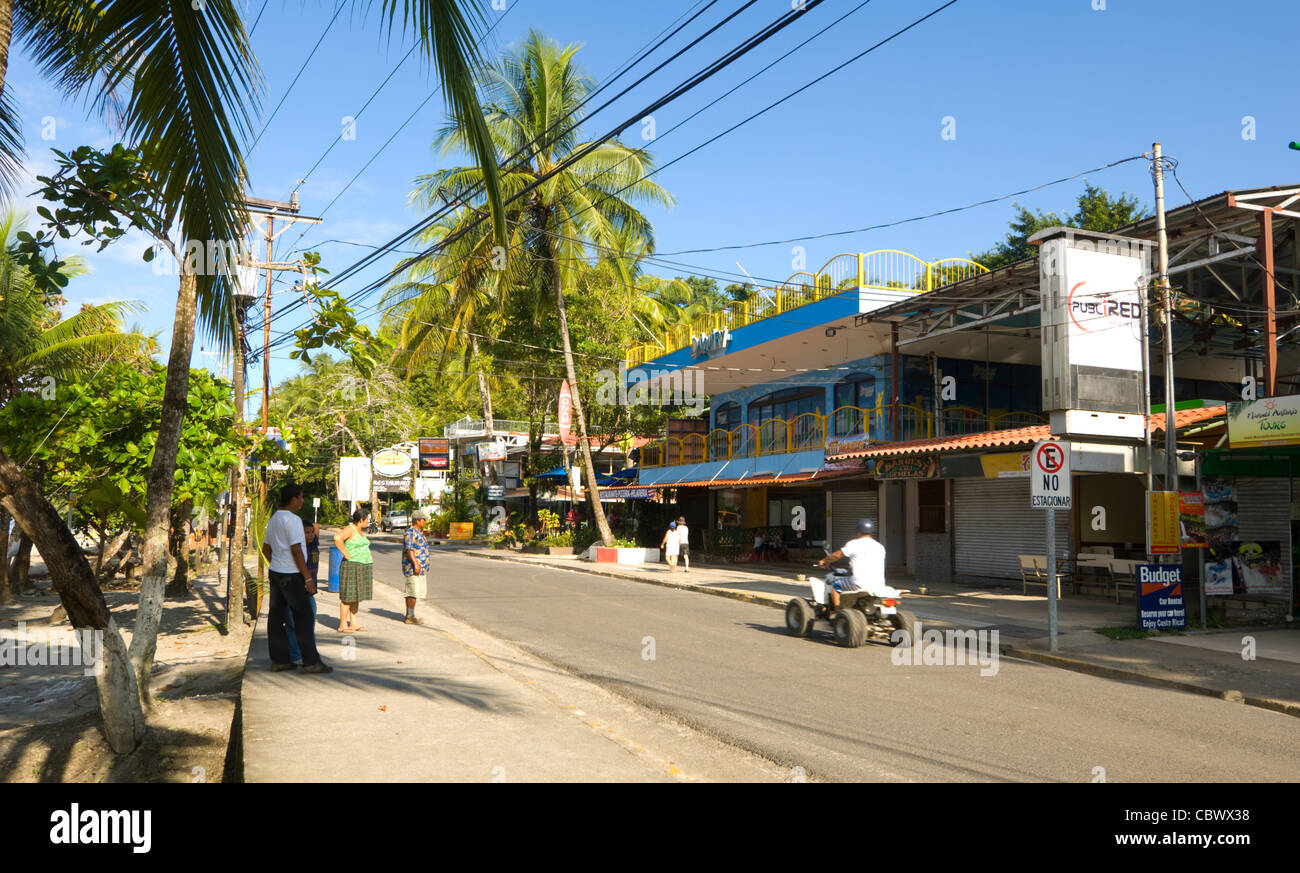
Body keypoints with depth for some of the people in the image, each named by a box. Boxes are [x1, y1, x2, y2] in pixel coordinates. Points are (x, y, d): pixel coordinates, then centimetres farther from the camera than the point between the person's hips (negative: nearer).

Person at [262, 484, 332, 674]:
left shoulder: (273, 519, 14)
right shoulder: (292, 519, -15)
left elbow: (265, 548, 21)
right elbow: (296, 550, -19)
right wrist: (308, 577, -16)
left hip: (275, 572, 9)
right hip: (291, 575, -9)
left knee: (276, 616, 9)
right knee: (304, 617, -5)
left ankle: (279, 660, 14)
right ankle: (311, 662, -4)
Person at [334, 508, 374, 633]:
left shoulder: (359, 531, 16)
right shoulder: (350, 529, -12)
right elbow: (337, 538, -30)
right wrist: (346, 554, -24)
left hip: (363, 567, 9)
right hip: (352, 567, -9)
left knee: (356, 596, 11)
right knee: (348, 597, -6)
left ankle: (353, 624, 16)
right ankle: (342, 625, -2)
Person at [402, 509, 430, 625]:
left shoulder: (420, 532, 17)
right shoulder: (410, 532, -13)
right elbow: (408, 550, -21)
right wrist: (415, 564, -27)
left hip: (421, 568, 10)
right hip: (413, 568, -10)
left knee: (416, 592, 12)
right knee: (413, 592, -8)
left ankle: (409, 615, 18)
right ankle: (410, 617, -3)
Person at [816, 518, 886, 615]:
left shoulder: (854, 544, -4)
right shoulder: (880, 547, 12)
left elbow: (837, 555, 8)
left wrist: (824, 561, 26)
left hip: (861, 585, -6)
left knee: (834, 583, 14)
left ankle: (837, 611, 13)